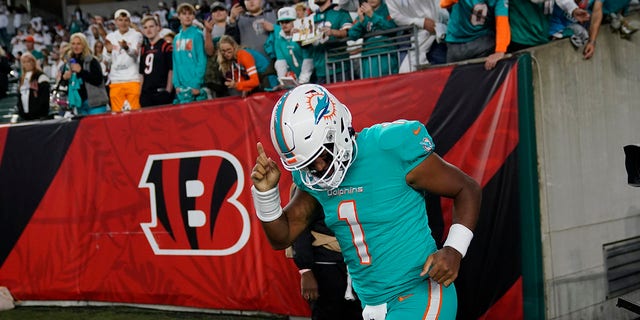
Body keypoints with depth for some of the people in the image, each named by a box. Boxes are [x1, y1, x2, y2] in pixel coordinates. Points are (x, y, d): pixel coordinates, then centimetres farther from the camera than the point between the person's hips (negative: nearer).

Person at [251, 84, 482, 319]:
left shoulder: (392, 149, -16)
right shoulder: (312, 177, 2)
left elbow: (467, 189, -7)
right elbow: (281, 238, 10)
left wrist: (454, 249, -20)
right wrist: (265, 191, -7)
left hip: (418, 296, -6)